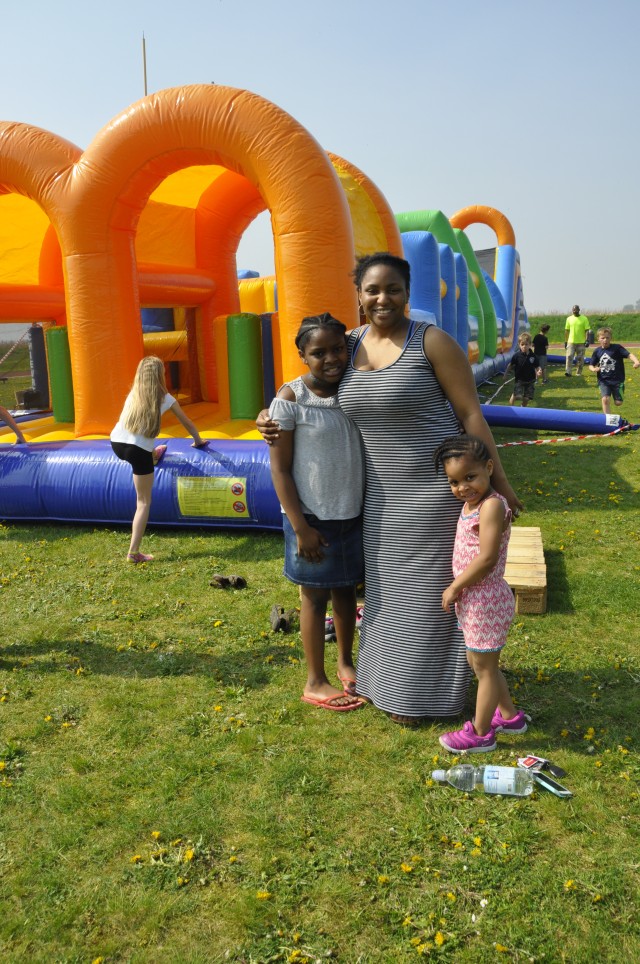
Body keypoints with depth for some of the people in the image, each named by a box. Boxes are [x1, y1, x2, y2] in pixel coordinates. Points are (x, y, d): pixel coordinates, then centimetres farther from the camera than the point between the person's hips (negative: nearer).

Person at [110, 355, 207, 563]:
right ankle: (134, 552, -1)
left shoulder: (133, 394, 18)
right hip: (139, 450, -4)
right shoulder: (165, 399, 7)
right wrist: (198, 440, 38)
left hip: (116, 443, 4)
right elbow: (187, 423, 18)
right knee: (144, 501, 3)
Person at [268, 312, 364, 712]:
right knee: (316, 595, 7)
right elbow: (280, 469, -12)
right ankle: (315, 682, 22)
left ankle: (346, 662, 38)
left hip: (354, 513, 5)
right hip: (314, 517, -5)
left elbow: (371, 448, 12)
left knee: (346, 588, 18)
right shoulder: (290, 400, -13)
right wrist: (300, 527, -15)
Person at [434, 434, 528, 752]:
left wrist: (455, 587, -17)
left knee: (485, 667, 8)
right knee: (477, 662, 24)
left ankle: (480, 734, 25)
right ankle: (510, 715, 41)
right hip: (472, 600, 9)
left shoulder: (492, 506, -23)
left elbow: (487, 558, -27)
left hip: (485, 600, -9)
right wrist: (458, 589, 8)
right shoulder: (471, 503, 6)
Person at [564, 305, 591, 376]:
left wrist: (587, 340, -12)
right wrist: (565, 341, 8)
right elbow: (566, 331, 10)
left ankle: (579, 373, 15)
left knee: (580, 358, 5)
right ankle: (568, 372, -18)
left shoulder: (584, 318, -1)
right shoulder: (569, 319, 6)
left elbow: (587, 330, -3)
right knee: (569, 356, -13)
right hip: (571, 342, 1)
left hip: (581, 342, -1)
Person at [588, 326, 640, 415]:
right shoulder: (597, 351, 2)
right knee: (605, 399, -18)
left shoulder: (617, 348, -8)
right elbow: (591, 365, 9)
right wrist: (593, 369, -15)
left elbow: (629, 354, -19)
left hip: (617, 380, -1)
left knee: (618, 402, 3)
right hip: (604, 381, 1)